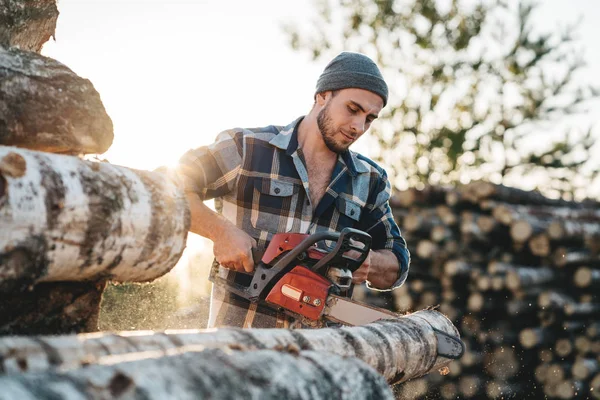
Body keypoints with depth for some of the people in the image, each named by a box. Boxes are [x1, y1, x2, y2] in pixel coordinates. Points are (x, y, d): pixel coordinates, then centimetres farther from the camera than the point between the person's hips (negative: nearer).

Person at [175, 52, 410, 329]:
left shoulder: (370, 182, 14)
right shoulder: (246, 148, 1)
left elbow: (397, 266, 19)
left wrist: (368, 263, -4)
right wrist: (222, 231, -15)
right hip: (238, 333, -5)